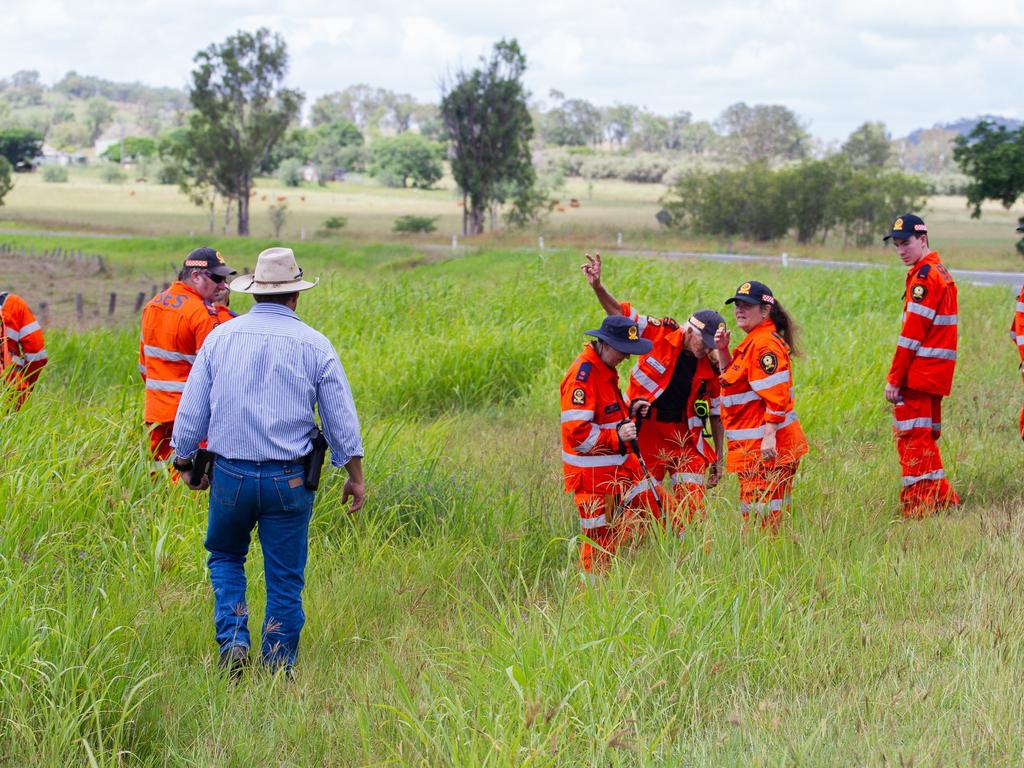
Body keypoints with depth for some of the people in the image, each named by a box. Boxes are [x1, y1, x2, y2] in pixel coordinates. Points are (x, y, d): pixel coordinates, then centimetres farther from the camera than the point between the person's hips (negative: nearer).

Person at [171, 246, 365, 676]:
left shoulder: (221, 337, 1)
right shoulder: (314, 345, -2)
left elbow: (192, 409, 4)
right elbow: (341, 419, 2)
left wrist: (185, 462, 18)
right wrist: (355, 476, 11)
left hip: (230, 475, 1)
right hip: (289, 480, -1)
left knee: (225, 556, 22)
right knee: (285, 576, 8)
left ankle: (233, 638, 3)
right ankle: (278, 668, 11)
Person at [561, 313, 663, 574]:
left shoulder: (606, 368, 10)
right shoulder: (582, 375, -21)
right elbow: (576, 430, -26)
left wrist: (630, 410, 12)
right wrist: (616, 436, -29)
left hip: (620, 463, 10)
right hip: (593, 473, -10)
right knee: (602, 537, -2)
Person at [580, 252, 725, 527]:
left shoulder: (711, 366, -3)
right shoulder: (661, 334, -10)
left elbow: (716, 413, 6)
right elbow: (620, 313, -8)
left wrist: (718, 459, 7)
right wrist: (597, 286, -23)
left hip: (685, 438, 2)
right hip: (645, 431, -2)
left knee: (691, 506, -3)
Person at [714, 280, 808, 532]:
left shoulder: (765, 344, -16)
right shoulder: (752, 342, 18)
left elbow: (775, 394, -23)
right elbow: (733, 378, 27)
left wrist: (769, 435, -27)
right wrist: (723, 351, 12)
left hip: (767, 446, -11)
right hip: (752, 445, 11)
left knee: (761, 514, -11)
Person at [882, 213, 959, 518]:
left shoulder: (923, 276, -14)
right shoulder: (941, 273, 17)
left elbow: (912, 334, -18)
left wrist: (894, 378, -16)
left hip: (918, 372, -10)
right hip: (935, 374, 10)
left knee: (913, 437, -6)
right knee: (925, 437, 17)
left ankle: (916, 508, -5)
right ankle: (942, 498, 22)